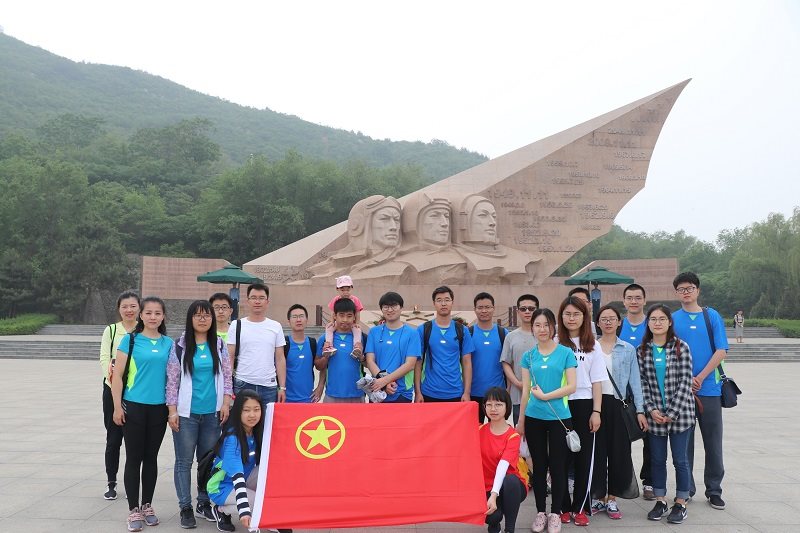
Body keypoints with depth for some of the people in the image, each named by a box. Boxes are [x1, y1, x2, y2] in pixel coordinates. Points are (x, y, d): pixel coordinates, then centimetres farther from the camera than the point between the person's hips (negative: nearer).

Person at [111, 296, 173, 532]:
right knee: (134, 458, 4)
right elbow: (117, 376, -4)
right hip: (134, 406, -3)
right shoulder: (130, 340, -3)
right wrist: (117, 407, -8)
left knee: (151, 457, 12)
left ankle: (147, 506, 25)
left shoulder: (168, 343, 6)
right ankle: (134, 510, 16)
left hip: (159, 408, 3)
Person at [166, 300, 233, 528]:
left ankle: (204, 503, 24)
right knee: (184, 461, 4)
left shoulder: (219, 345, 6)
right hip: (186, 413, -2)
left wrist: (226, 403, 2)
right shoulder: (180, 346, -3)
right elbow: (172, 380, -2)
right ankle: (185, 507, 15)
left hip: (212, 412, 3)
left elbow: (227, 376, 9)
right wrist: (172, 410, -6)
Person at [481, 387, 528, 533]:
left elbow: (503, 465, -27)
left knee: (511, 480, -36)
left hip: (511, 487, -1)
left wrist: (494, 495, -39)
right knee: (491, 515, -30)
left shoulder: (513, 436, -13)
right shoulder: (479, 431, 0)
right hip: (487, 488, 2)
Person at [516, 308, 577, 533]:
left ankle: (555, 513, 19)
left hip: (559, 417, -2)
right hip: (534, 418, 2)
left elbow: (571, 386, -7)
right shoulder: (528, 356, 6)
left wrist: (545, 396, -13)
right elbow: (526, 390, 8)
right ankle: (540, 512, 22)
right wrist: (521, 421, 8)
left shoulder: (565, 352, -1)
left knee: (558, 466, 5)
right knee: (539, 466, 10)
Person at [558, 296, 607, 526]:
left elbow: (596, 382, 6)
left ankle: (581, 508, 17)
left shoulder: (592, 346, 7)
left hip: (583, 405, 1)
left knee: (584, 456, 5)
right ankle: (563, 506, 16)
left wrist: (596, 411, -1)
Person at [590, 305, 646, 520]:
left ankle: (612, 499, 17)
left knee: (618, 451, 3)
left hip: (617, 404, 0)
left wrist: (640, 410, -3)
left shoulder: (628, 350, 6)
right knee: (597, 450, 3)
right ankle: (598, 497, 17)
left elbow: (635, 381, 5)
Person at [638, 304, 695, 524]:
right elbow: (642, 382, 3)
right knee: (657, 459, 10)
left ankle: (680, 503, 20)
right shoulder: (643, 350, 3)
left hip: (680, 413, -2)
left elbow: (685, 381, -8)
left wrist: (672, 412, -12)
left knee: (680, 460, 6)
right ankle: (660, 501, 24)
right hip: (654, 415, 3)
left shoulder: (681, 347, -5)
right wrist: (651, 409, -8)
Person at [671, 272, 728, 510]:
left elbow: (721, 351, -2)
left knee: (713, 441, 6)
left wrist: (700, 377, -10)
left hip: (709, 388, 0)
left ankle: (714, 490, 19)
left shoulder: (712, 316, 4)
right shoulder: (672, 319, 5)